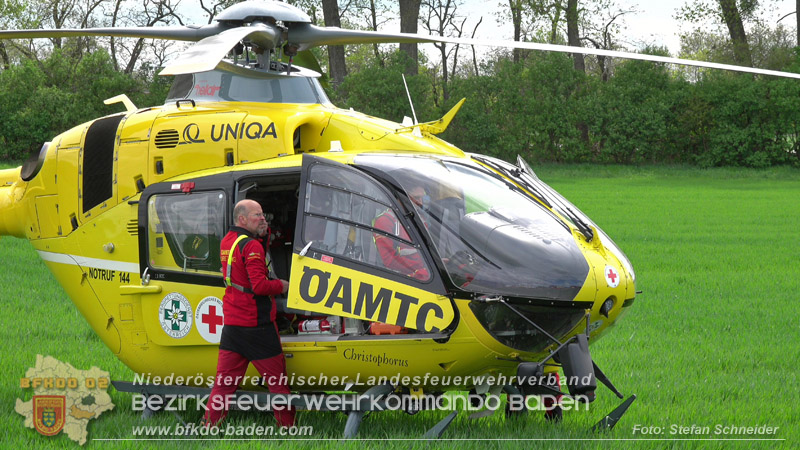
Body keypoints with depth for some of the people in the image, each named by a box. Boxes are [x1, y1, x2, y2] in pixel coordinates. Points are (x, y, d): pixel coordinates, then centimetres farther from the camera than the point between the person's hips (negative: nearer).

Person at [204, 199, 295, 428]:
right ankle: (287, 426, 11)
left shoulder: (226, 242, 11)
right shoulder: (251, 246, -15)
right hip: (256, 323, -8)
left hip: (231, 322, 8)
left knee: (224, 380, 7)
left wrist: (260, 232, 16)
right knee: (277, 380, 4)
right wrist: (281, 286, -6)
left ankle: (209, 423, 3)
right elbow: (260, 286, -23)